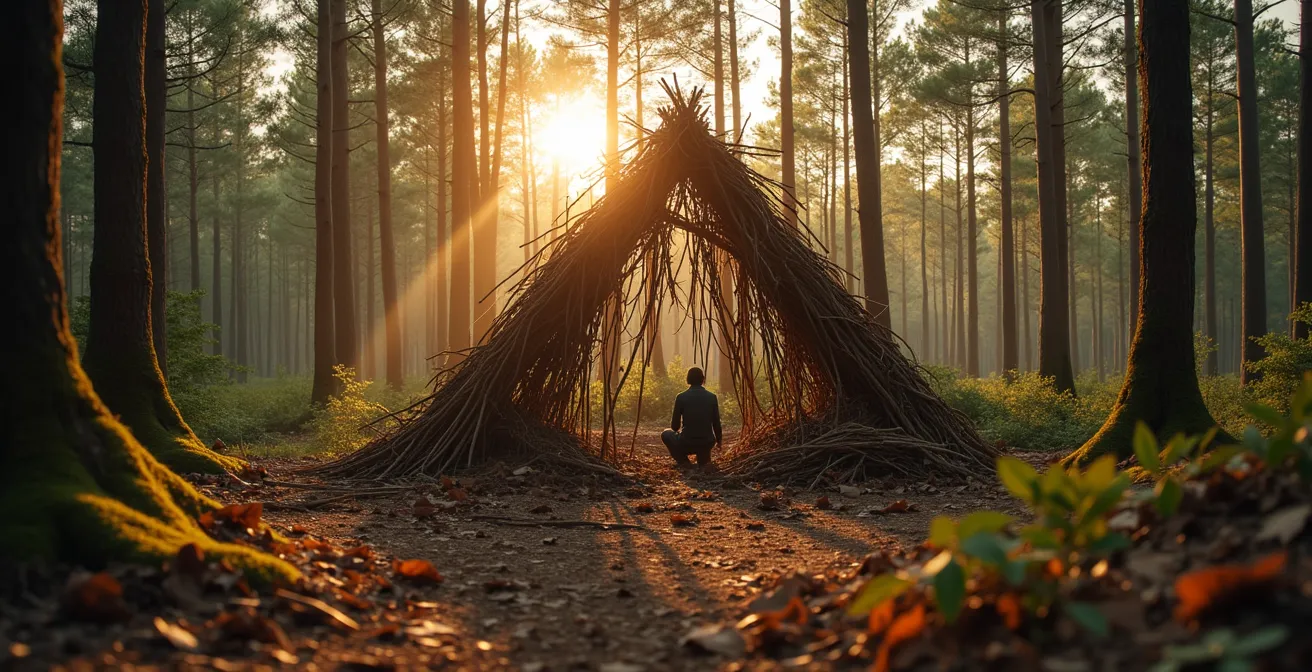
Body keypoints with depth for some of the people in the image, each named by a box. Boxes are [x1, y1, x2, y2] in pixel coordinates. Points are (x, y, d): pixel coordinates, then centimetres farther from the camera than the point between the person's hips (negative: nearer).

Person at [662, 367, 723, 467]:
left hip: (686, 445, -3)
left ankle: (683, 461, 7)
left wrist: (673, 426, 27)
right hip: (707, 444, 3)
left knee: (666, 434, 27)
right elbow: (716, 423, 6)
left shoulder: (681, 397, -5)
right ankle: (703, 459, 17)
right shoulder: (712, 397, 0)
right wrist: (719, 440, 27)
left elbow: (675, 426, 1)